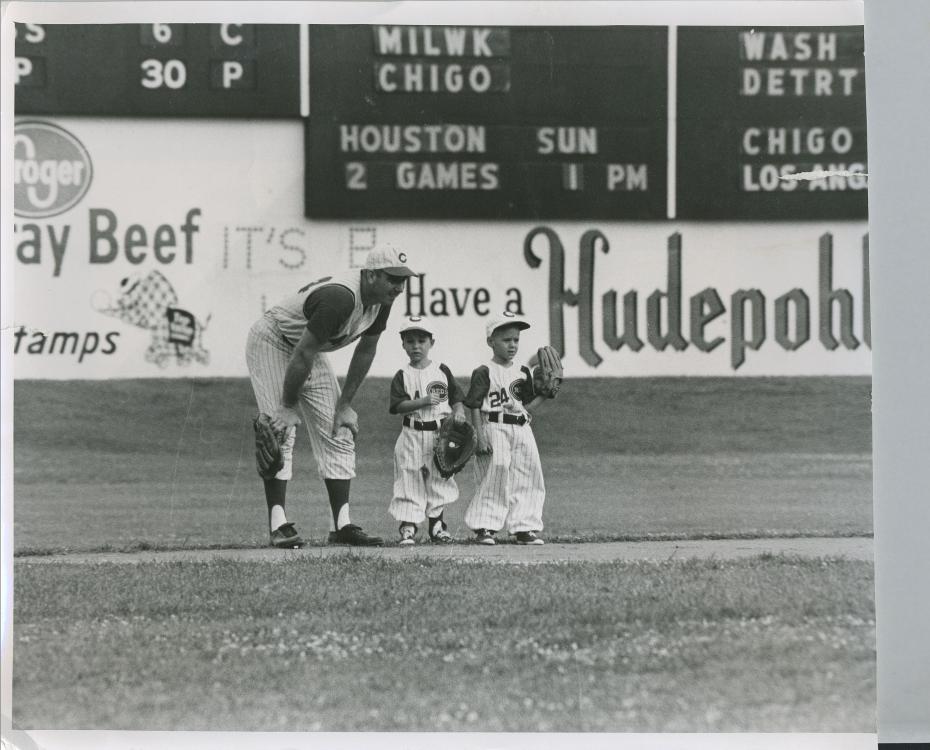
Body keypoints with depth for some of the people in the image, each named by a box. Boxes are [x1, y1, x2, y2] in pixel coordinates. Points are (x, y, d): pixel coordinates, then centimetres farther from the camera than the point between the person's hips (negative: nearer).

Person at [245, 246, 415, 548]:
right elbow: (303, 354, -31)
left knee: (339, 433, 2)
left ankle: (342, 525, 2)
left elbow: (365, 350, 4)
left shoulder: (381, 300, -10)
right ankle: (278, 526, -19)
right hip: (271, 342, -9)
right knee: (281, 431, -18)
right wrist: (288, 407, -23)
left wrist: (344, 405, 3)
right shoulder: (340, 297, -37)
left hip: (308, 351, 9)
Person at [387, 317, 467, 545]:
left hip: (440, 432, 2)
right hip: (412, 435, -2)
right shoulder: (403, 375, -1)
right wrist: (423, 401, -22)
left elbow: (457, 396, 8)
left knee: (439, 478, 9)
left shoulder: (442, 371, 6)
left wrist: (458, 411, -12)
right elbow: (398, 405, -10)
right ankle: (408, 527, 1)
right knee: (410, 478, -3)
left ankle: (436, 525, 21)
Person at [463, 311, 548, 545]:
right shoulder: (484, 373, -4)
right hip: (494, 428, -6)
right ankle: (484, 527, -3)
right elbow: (475, 406, -7)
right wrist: (480, 436, -15)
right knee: (494, 476, -9)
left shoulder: (523, 373, 14)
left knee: (526, 478, 4)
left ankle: (524, 527, 10)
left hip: (522, 430, 6)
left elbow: (527, 407, 16)